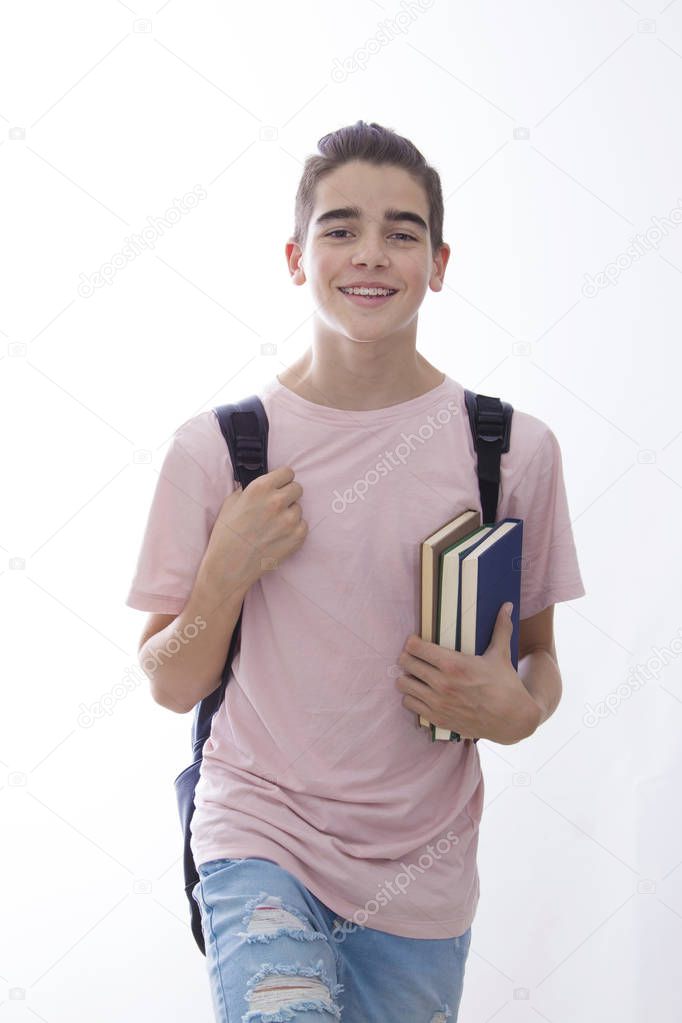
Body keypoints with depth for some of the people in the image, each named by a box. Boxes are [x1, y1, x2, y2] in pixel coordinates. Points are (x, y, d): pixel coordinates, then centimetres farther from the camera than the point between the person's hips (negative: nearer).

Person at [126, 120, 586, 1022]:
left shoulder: (515, 449, -4)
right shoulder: (215, 448, -5)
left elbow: (539, 654, 7)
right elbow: (171, 686, 1)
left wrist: (517, 710, -14)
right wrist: (230, 569, -16)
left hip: (422, 868, 2)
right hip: (260, 837, -1)